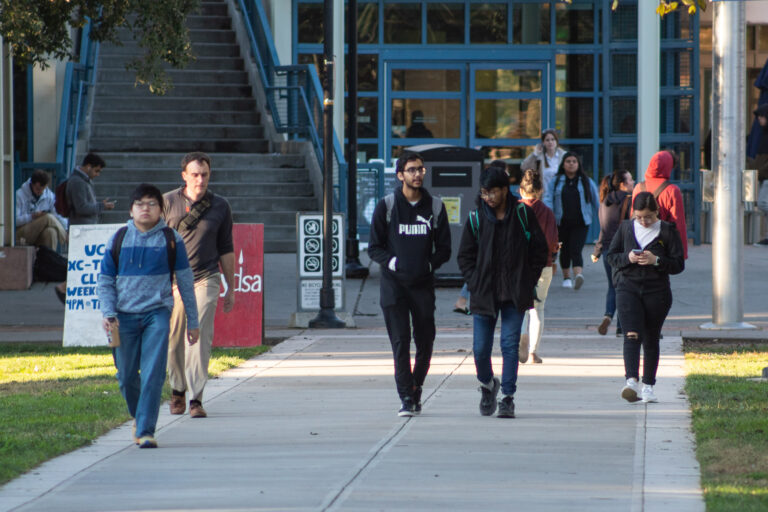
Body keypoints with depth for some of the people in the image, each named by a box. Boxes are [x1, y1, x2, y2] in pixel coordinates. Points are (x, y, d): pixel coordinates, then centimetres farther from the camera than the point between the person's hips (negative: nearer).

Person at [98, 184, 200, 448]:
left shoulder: (171, 240, 3)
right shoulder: (118, 240, 7)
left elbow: (185, 281, 9)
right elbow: (105, 281, 12)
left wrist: (192, 322, 10)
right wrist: (108, 313, -3)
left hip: (157, 313, -2)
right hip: (125, 315, 2)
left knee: (153, 374, -14)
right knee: (127, 377, 6)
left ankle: (146, 431, -13)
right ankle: (139, 419, 32)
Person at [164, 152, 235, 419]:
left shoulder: (220, 206, 7)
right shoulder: (168, 202, 3)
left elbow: (226, 248, 13)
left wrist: (231, 288, 13)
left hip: (205, 279, -1)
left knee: (200, 336, -12)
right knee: (174, 340, 5)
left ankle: (196, 398, -13)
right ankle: (177, 391, 27)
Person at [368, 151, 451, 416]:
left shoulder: (435, 207, 6)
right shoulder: (387, 207, 2)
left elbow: (444, 249, 10)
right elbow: (374, 248, 5)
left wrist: (429, 264, -5)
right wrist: (392, 262, -10)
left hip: (423, 285, 2)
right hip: (394, 285, -2)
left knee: (425, 342, 5)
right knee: (400, 342, -9)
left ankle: (416, 387, 26)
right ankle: (406, 397, -8)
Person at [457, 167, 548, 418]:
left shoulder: (523, 214, 0)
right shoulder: (476, 218, 3)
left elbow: (539, 250, 6)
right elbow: (465, 256, 10)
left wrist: (528, 283, -1)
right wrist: (475, 284, -2)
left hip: (515, 295, -1)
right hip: (484, 294, 1)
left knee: (510, 345, -6)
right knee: (480, 348, 0)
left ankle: (508, 397, -1)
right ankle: (487, 385, 27)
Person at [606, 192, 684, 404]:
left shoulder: (668, 231, 1)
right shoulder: (626, 228, 7)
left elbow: (678, 264, -1)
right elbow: (610, 255, 10)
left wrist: (656, 261, -17)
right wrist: (627, 258, -11)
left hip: (656, 291, 0)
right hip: (628, 287, 0)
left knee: (650, 339, 6)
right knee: (632, 335, -16)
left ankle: (648, 385, 16)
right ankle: (632, 381, -28)